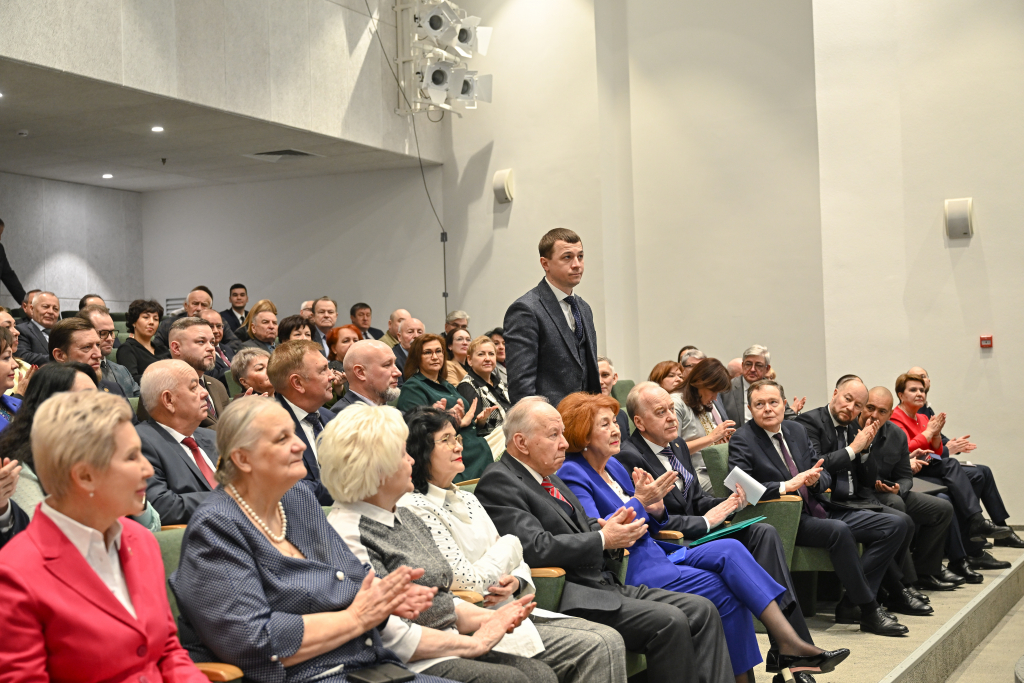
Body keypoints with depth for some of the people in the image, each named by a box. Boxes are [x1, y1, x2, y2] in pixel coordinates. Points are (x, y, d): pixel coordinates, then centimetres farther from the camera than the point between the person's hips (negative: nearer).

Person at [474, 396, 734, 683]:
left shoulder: (547, 477, 20)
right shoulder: (498, 482, -9)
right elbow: (536, 548, -21)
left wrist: (610, 528, 2)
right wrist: (602, 540, -13)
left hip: (605, 585, 10)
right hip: (565, 597, -9)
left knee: (702, 611, -4)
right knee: (669, 622, -24)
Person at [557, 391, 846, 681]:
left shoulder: (614, 466, 16)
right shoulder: (572, 474, -9)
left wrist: (655, 510, -2)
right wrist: (639, 501, -21)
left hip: (655, 554, 8)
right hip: (628, 570, -8)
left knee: (730, 549, -13)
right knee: (725, 590, -18)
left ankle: (789, 643, -19)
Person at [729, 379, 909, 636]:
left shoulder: (797, 430, 16)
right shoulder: (742, 440, -4)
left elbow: (825, 475, 17)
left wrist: (815, 479, -8)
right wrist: (786, 486, -25)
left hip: (819, 509, 8)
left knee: (894, 526, -5)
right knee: (838, 531, -36)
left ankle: (849, 604, -9)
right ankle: (870, 610, -21)